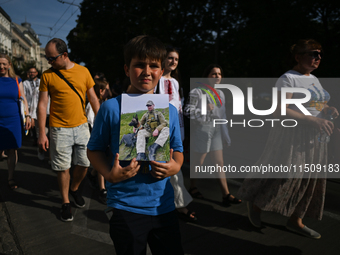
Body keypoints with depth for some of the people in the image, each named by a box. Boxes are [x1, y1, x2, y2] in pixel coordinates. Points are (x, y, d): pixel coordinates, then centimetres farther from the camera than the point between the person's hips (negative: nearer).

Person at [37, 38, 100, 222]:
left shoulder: (83, 71, 2)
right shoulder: (47, 75, -2)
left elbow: (93, 98, 7)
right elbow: (42, 104, -2)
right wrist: (42, 133, -7)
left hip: (81, 126, 2)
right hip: (59, 129, -2)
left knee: (84, 163, 9)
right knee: (63, 167, 4)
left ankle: (74, 189, 37)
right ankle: (65, 202, 24)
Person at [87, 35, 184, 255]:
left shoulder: (169, 110, 2)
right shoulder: (112, 108, -7)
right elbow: (94, 150, 0)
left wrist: (176, 166, -10)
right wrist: (110, 174, -17)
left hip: (163, 206, 3)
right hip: (125, 207, -3)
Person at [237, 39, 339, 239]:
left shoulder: (314, 79, 14)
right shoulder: (287, 79, -12)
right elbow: (279, 111, -22)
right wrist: (313, 121, -29)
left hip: (313, 139, 8)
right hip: (291, 136, -8)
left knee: (308, 180, 10)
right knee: (283, 177, -3)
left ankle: (295, 221, 24)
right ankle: (255, 204, 22)